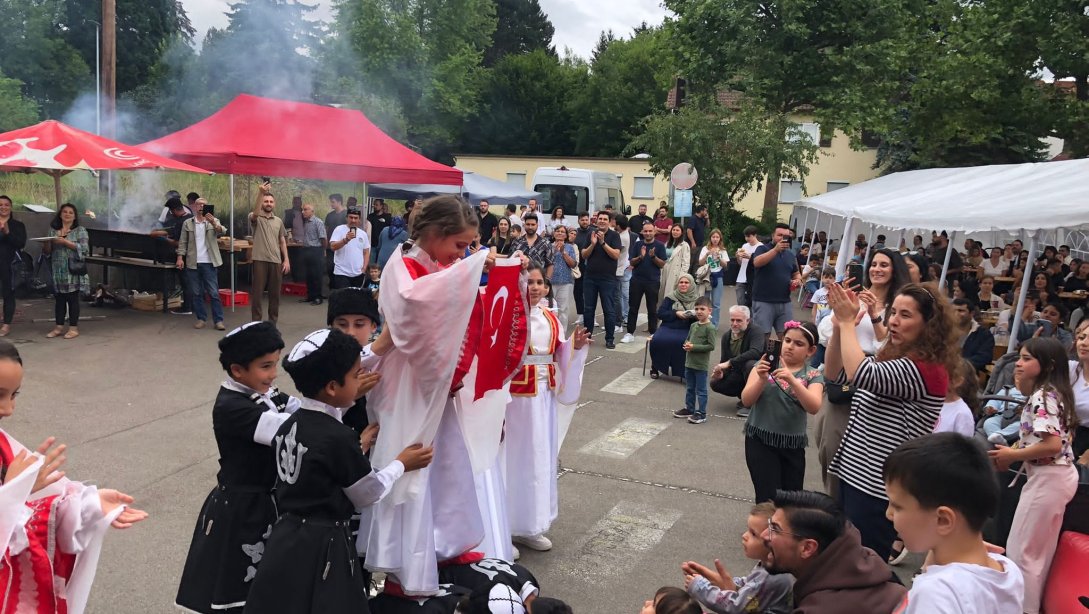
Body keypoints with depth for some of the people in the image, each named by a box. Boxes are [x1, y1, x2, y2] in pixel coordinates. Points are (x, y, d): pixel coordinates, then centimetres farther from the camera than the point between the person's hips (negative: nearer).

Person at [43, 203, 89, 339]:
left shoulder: (80, 230, 2)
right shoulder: (53, 230, 14)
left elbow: (84, 249, -11)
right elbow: (47, 251, 14)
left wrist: (65, 242, -18)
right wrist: (47, 244, -9)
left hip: (73, 272, -4)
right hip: (57, 271, 4)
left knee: (73, 299, -1)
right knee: (59, 299, 8)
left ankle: (74, 328, 5)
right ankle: (59, 327, 15)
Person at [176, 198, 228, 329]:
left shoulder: (213, 221, 4)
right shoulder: (187, 223, 7)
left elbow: (222, 231, -16)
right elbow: (182, 242, 7)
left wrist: (214, 223, -35)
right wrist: (180, 257, -3)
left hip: (209, 263, -2)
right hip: (193, 263, 2)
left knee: (214, 292, -3)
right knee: (196, 293, 6)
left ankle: (218, 320, -2)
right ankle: (201, 318, 14)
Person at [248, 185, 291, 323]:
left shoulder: (279, 221, 13)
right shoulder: (256, 218, 0)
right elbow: (255, 213, -25)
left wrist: (286, 259, 5)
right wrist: (261, 193, -36)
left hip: (276, 261, 4)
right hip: (260, 260, -4)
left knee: (275, 293, 8)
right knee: (257, 292, -1)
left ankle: (273, 322, 16)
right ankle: (256, 322, 5)